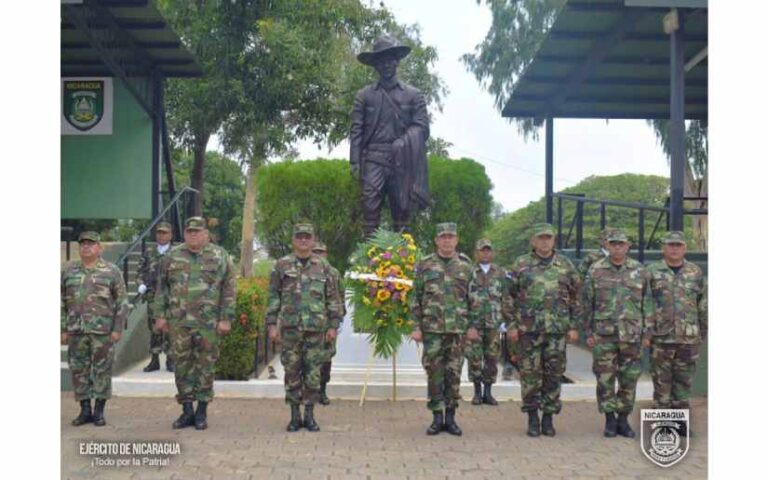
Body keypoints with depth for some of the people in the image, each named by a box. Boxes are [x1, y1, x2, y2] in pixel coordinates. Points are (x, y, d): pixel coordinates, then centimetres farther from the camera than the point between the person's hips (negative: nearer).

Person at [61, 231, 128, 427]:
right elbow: (61, 302, 10)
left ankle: (99, 412, 11)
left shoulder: (112, 271, 0)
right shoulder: (68, 271, 8)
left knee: (102, 370, 1)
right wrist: (62, 329, 3)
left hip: (103, 330, -3)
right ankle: (85, 411, 16)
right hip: (76, 330, 3)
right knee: (79, 371, 6)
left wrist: (118, 329, -8)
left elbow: (121, 302, -1)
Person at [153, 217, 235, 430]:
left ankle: (202, 412, 14)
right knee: (182, 365, 6)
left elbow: (229, 290, 0)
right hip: (178, 322, 2)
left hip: (208, 323, -2)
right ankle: (187, 411, 17)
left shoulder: (219, 256, 2)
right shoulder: (172, 256, 9)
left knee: (205, 367, 4)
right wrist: (160, 315, 5)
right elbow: (162, 288, 11)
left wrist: (226, 318, -6)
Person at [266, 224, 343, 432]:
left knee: (313, 373, 3)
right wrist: (272, 325, -2)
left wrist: (333, 325, 2)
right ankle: (295, 416, 12)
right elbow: (273, 297, 5)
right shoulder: (282, 265, 5)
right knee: (292, 371, 3)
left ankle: (310, 415, 13)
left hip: (316, 328, 0)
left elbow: (333, 298, 7)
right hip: (290, 327, 0)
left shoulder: (323, 266, 7)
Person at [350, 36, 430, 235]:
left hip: (402, 162, 1)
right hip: (373, 160, -1)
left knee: (401, 210, 3)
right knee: (370, 207, -10)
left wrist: (404, 144, -13)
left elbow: (422, 128, 4)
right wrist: (354, 162, -3)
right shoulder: (364, 96, 12)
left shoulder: (414, 95, 12)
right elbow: (356, 131, 6)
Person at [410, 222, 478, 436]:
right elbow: (415, 298, 4)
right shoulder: (424, 265, 3)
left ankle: (450, 418, 14)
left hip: (458, 328, 1)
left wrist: (473, 326, 2)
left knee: (454, 374, 5)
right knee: (434, 373, 1)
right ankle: (437, 418, 10)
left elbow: (473, 298, 8)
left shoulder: (465, 265, 7)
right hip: (432, 328, -1)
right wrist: (416, 326, -2)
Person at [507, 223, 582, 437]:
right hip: (529, 329, -1)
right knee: (530, 374, 1)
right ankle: (532, 419, 12)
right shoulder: (520, 265, 4)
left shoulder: (565, 265, 8)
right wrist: (512, 325, -1)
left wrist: (573, 326, 5)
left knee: (554, 375, 4)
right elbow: (510, 296, 5)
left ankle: (548, 418, 15)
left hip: (558, 330, 1)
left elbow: (576, 297, 10)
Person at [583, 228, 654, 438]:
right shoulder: (595, 271, 3)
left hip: (631, 334, 1)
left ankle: (623, 419, 17)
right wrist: (588, 332, 0)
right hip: (603, 334, -1)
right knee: (605, 378, 1)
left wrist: (647, 333, 4)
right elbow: (587, 304, 5)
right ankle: (610, 420, 12)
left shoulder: (640, 271, 6)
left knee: (629, 379, 5)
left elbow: (647, 304, 9)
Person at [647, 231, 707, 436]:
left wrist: (703, 332, 10)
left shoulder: (695, 272, 8)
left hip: (688, 338, 2)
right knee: (661, 381, 3)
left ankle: (681, 420, 19)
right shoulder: (652, 272, 1)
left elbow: (703, 305, 12)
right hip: (660, 337, -2)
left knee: (684, 381, 9)